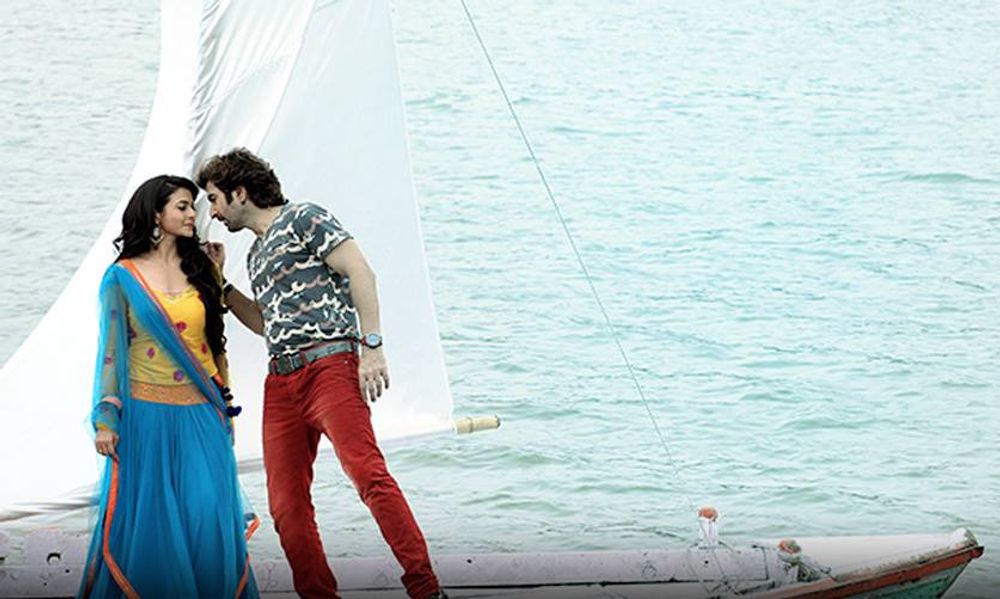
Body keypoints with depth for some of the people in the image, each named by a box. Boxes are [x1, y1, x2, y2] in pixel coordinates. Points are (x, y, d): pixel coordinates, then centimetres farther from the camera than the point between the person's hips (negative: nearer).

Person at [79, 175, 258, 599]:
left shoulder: (200, 270, 10)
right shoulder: (123, 276, 1)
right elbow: (111, 350, 0)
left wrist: (225, 408, 14)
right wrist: (105, 420, -6)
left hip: (202, 416, 3)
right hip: (146, 416, -3)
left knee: (209, 517, -4)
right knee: (148, 522, -1)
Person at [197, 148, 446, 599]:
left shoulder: (303, 219, 3)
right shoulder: (256, 255, 28)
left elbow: (360, 273, -7)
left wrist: (371, 345, -16)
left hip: (330, 365, -9)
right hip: (281, 383, 9)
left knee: (366, 472, -23)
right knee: (286, 505, 1)